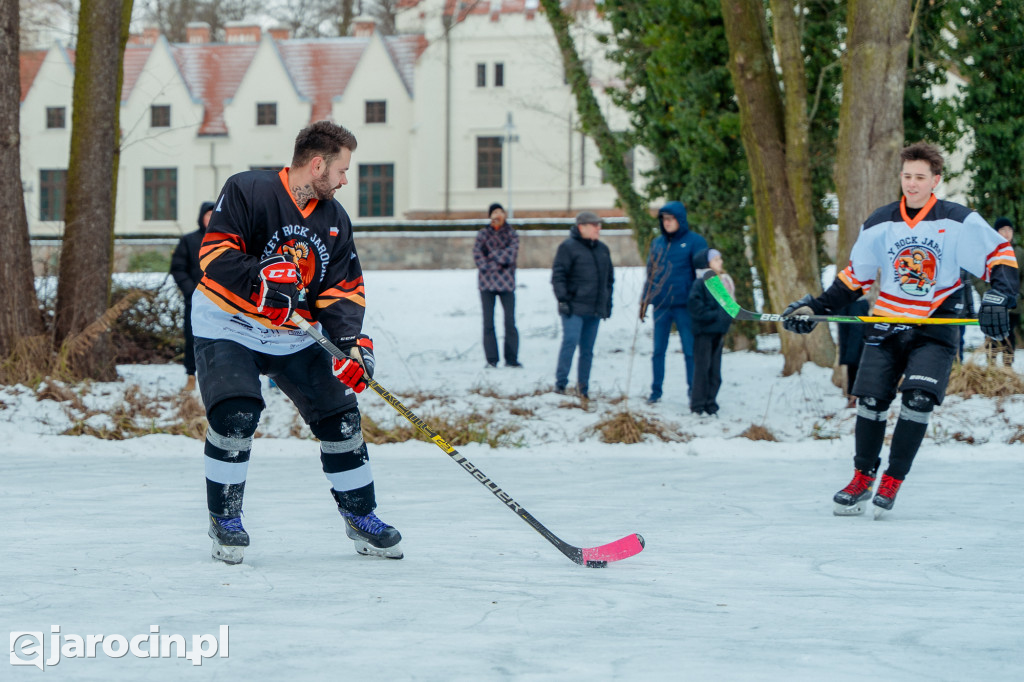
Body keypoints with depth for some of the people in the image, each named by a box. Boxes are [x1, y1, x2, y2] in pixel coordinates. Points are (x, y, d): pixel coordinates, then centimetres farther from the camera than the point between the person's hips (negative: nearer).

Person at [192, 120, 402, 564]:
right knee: (236, 413, -24)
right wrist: (262, 281, -36)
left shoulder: (334, 219, 4)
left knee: (339, 414, 1)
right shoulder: (247, 191, -15)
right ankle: (224, 518, -4)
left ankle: (360, 517, 18)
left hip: (294, 336, 6)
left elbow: (342, 290, 2)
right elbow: (215, 254, -21)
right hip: (228, 327, -6)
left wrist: (352, 342, -15)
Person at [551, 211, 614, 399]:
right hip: (574, 308, -6)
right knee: (570, 341, -14)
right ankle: (560, 383, -7)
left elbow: (609, 277, 23)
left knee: (587, 348, 7)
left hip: (595, 309, 6)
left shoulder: (603, 249, 16)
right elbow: (558, 275, -9)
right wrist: (562, 299, -15)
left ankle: (583, 386, 12)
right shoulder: (568, 247, -5)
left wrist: (608, 302, 17)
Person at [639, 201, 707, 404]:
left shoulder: (694, 241, -3)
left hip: (684, 305, -4)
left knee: (690, 351, -1)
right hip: (660, 305, 4)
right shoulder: (657, 243, 10)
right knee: (658, 351, 9)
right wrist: (644, 301, 13)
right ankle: (656, 391, 18)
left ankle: (693, 392, 5)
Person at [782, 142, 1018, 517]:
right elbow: (855, 276, 11)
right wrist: (814, 307, 5)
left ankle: (892, 482, -3)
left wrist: (997, 298, -21)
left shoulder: (960, 222, -8)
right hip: (887, 323, 3)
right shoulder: (879, 224, 2)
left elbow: (1000, 255, -5)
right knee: (871, 401, -3)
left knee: (918, 400, -17)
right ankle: (862, 479, 17)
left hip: (935, 329, -3)